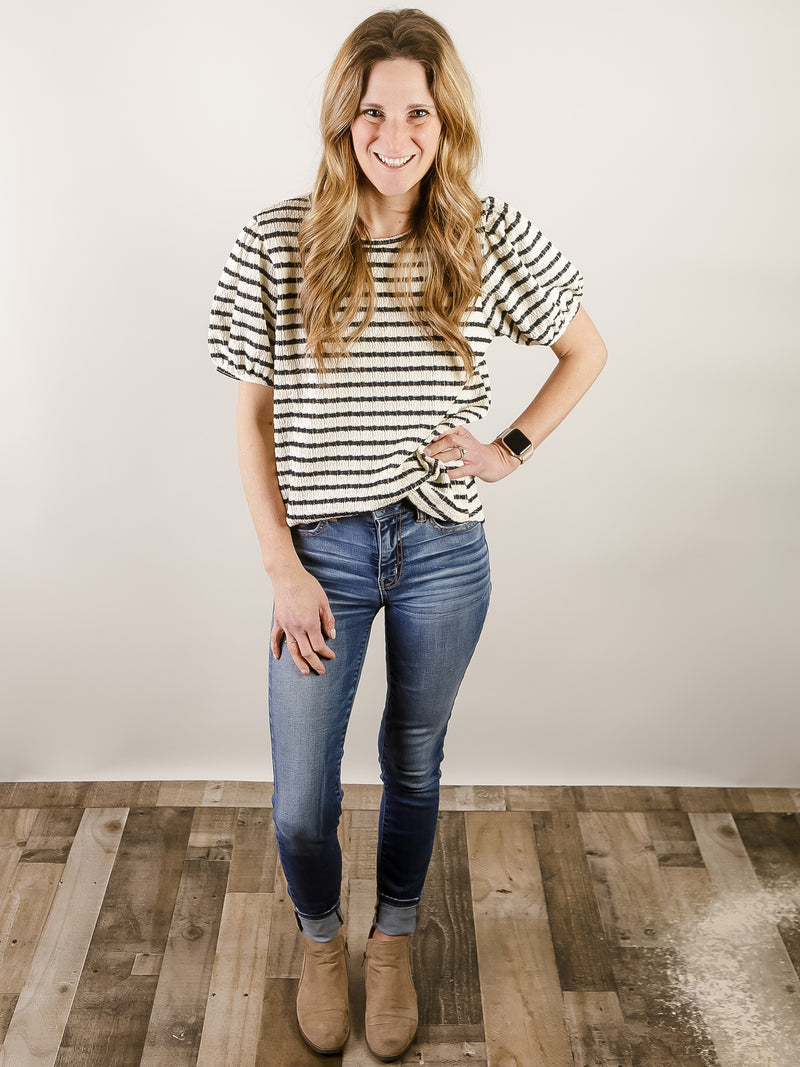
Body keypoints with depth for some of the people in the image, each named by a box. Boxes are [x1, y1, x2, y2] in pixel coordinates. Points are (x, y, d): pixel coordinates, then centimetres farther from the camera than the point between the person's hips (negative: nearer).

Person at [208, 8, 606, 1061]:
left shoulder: (491, 238, -5)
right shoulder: (277, 243, -8)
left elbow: (587, 350, 10)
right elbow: (252, 417, -4)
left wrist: (513, 448, -3)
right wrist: (283, 568, -8)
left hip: (443, 555, 1)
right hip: (323, 551, 0)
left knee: (414, 766, 19)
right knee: (300, 806, 5)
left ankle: (393, 943, 46)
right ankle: (321, 940, 40)